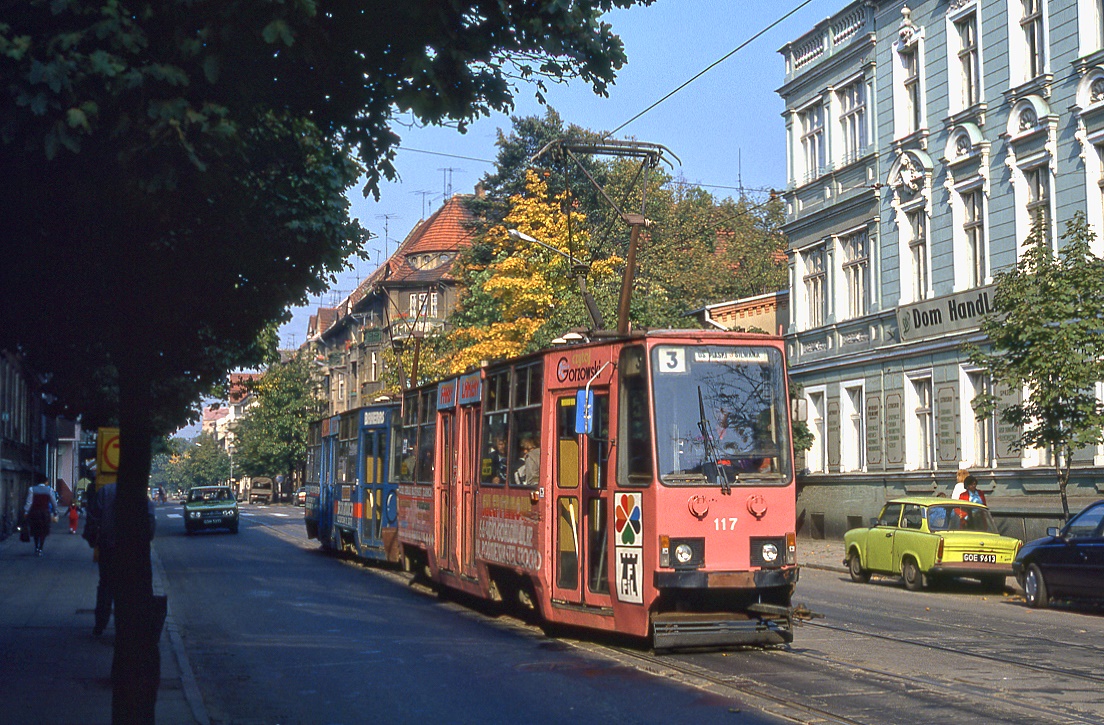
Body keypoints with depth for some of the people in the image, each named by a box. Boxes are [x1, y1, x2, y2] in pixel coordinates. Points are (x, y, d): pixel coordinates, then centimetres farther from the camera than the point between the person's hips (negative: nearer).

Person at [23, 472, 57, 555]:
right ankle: (40, 549, -1)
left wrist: (26, 512, 1)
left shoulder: (32, 489, -3)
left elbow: (29, 502, -5)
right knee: (43, 532, 6)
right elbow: (54, 503, 1)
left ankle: (36, 548, 19)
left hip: (34, 512, 1)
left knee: (35, 531, 18)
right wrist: (55, 512, 12)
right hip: (45, 513, -1)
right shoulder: (49, 490, -2)